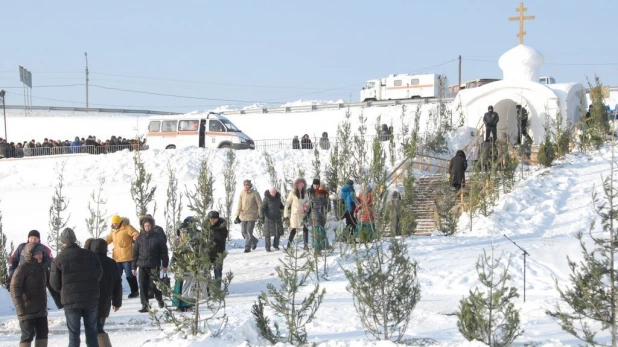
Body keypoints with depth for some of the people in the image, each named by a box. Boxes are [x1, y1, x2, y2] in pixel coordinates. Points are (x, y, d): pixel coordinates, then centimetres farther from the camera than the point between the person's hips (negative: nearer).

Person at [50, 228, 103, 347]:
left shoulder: (58, 260, -9)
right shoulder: (90, 255, -1)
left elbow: (55, 284, -3)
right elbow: (99, 274, 8)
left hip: (71, 301, -2)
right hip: (91, 299, 2)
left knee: (73, 334, 6)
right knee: (91, 331, 13)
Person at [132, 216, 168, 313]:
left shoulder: (158, 238, 1)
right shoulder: (139, 238, 9)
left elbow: (164, 252, 2)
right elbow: (135, 253, 11)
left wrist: (165, 265, -1)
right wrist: (133, 267, 9)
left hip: (154, 266, -3)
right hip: (142, 266, 3)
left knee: (153, 285, -4)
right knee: (143, 286, -1)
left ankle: (160, 299, 23)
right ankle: (145, 305, 5)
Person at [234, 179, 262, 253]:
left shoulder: (255, 193, -7)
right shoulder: (242, 193, 4)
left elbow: (260, 204, -4)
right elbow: (239, 205, 7)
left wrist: (260, 215, -9)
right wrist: (237, 216, 4)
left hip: (252, 216, -4)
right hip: (243, 216, 4)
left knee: (249, 232, -9)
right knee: (243, 232, 5)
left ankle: (247, 247, -1)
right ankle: (254, 241, 29)